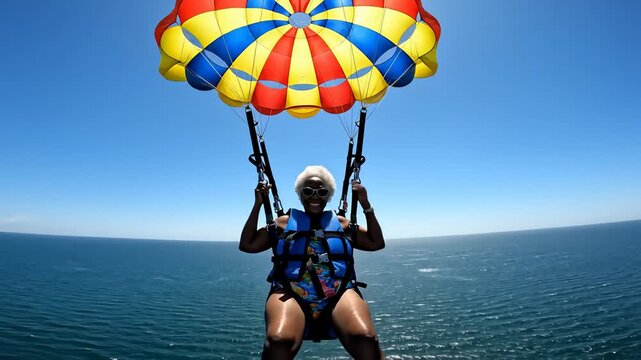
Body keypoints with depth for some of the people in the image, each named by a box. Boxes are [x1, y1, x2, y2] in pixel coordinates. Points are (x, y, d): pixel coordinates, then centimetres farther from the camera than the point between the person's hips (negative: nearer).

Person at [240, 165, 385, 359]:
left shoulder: (341, 223, 23)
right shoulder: (284, 222, 20)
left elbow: (377, 243, 21)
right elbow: (246, 245, 16)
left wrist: (366, 205, 14)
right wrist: (258, 204, 9)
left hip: (339, 293, 1)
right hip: (291, 293, 0)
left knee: (366, 339, -31)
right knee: (278, 342, -34)